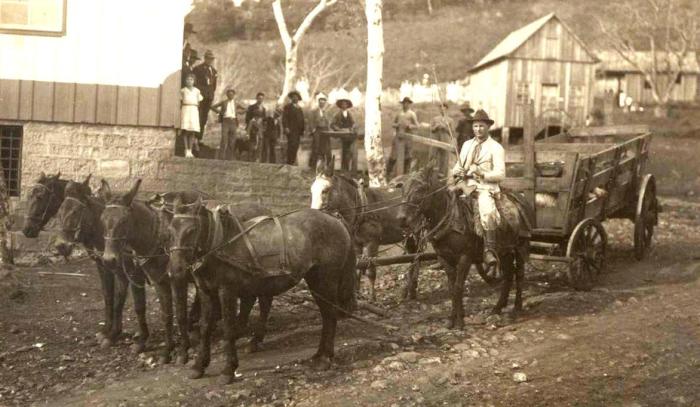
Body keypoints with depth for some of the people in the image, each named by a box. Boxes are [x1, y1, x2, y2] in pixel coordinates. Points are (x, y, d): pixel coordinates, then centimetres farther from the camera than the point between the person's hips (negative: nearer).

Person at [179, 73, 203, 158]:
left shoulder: (197, 91, 15)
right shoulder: (182, 90, 11)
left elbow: (198, 102, 16)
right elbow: (180, 101, 13)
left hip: (194, 110, 2)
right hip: (185, 110, -2)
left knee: (193, 131, -6)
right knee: (185, 130, -12)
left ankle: (190, 151, -1)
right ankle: (186, 151, -12)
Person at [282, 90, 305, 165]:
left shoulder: (299, 109, 23)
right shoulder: (288, 107, 6)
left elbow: (302, 120, 22)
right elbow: (284, 118, -4)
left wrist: (302, 130, 12)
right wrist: (286, 127, -16)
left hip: (298, 131, 6)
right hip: (291, 130, -6)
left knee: (296, 147, 0)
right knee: (292, 145, -16)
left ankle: (293, 161, 3)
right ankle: (289, 162, -18)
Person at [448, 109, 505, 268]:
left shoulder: (496, 148, 3)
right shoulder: (467, 145, 20)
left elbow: (500, 174, -4)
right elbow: (458, 165, 27)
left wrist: (479, 171, -17)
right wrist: (456, 172, 2)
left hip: (485, 187, -6)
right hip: (465, 184, 6)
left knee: (487, 211, -34)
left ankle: (489, 250, -33)